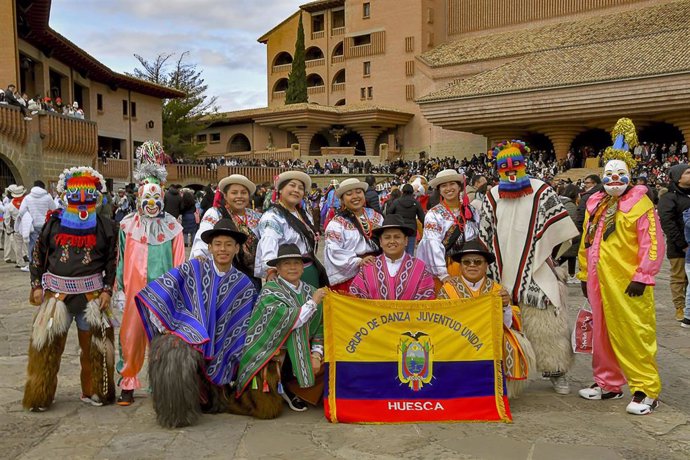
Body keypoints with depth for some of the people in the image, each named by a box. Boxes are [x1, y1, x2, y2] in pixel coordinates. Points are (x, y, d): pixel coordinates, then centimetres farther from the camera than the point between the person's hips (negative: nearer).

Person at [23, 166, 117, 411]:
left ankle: (93, 391, 22)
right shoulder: (54, 223, 4)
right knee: (47, 345, 2)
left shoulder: (105, 227, 2)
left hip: (92, 292, 0)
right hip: (56, 291, 1)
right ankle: (39, 396, 16)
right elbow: (38, 254, 10)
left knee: (93, 345, 6)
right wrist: (37, 285, 5)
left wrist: (107, 290, -2)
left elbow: (113, 260, 5)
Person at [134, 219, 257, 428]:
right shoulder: (193, 268, 2)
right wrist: (167, 329, -11)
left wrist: (230, 366, 9)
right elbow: (159, 295, -3)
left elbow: (240, 329, 12)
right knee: (169, 353, -31)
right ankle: (174, 414, -12)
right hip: (183, 330, -1)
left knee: (186, 356, -26)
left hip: (213, 346, 2)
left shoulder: (244, 285, 8)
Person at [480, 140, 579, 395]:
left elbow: (559, 229, 1)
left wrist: (548, 254, 0)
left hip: (536, 273, -2)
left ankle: (556, 371, 15)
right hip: (503, 275, 3)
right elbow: (484, 235, 16)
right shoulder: (492, 196, 8)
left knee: (546, 323, 0)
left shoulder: (541, 191, -1)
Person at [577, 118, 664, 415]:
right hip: (599, 284, 7)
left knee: (633, 335, -3)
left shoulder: (640, 205, -7)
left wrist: (642, 277, -16)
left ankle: (646, 390, 8)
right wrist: (584, 275, 15)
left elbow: (653, 246, -11)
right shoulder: (595, 205, 12)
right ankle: (608, 384, 27)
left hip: (627, 286, -6)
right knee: (602, 334, 13)